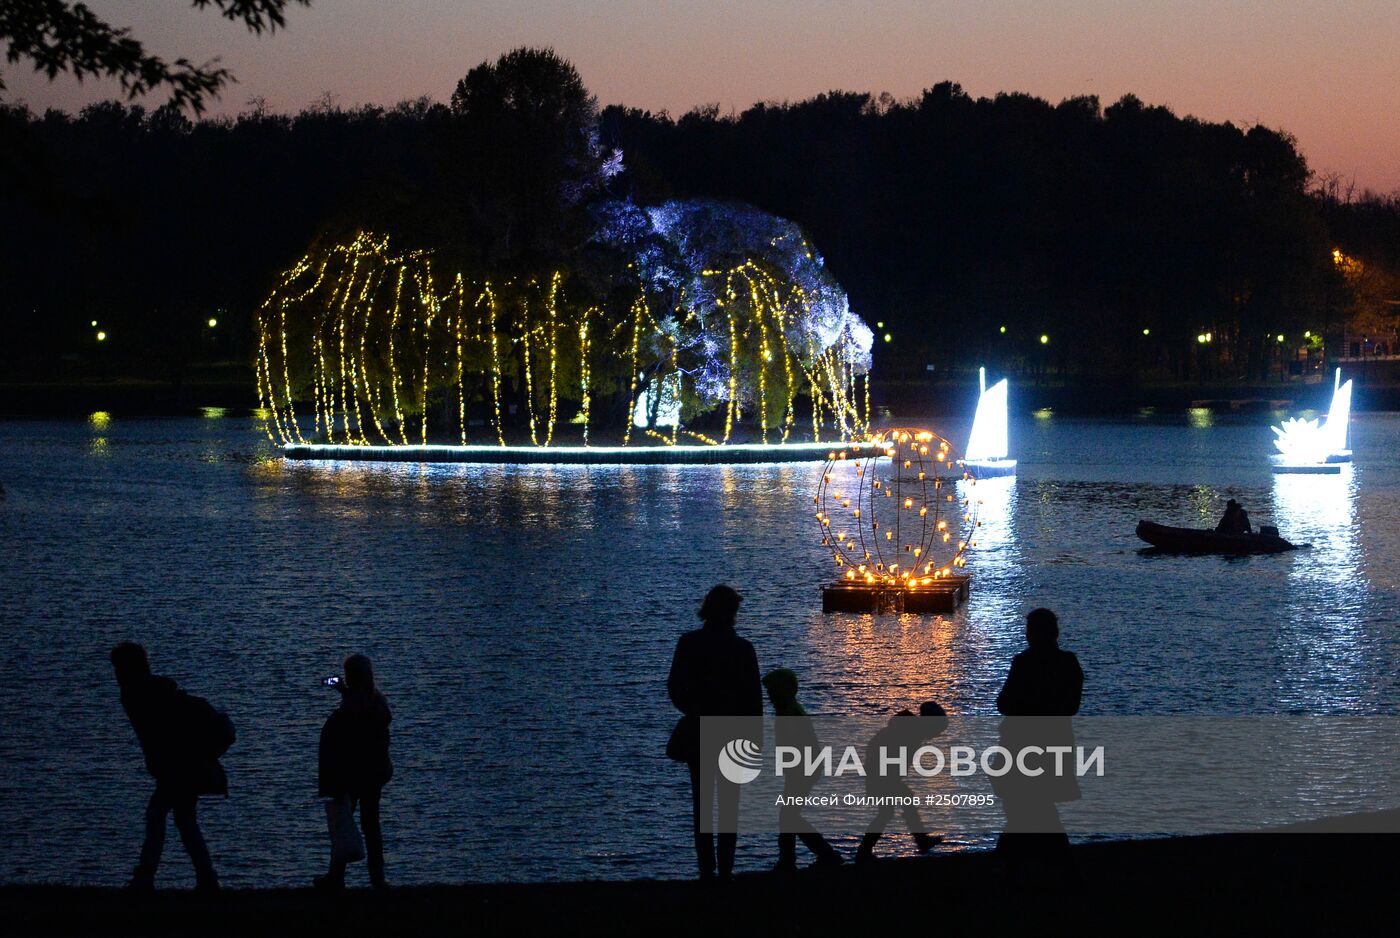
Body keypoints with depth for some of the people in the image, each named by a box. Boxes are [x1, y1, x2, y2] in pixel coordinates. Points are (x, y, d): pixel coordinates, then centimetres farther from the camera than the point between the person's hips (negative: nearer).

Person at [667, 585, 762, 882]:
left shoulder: (689, 643, -6)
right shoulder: (742, 649, -10)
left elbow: (675, 689, -4)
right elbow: (753, 694, -6)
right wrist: (755, 732, 4)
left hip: (697, 734, 1)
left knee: (702, 804, 8)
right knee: (729, 805, 7)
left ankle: (706, 871, 3)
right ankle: (725, 871, 3)